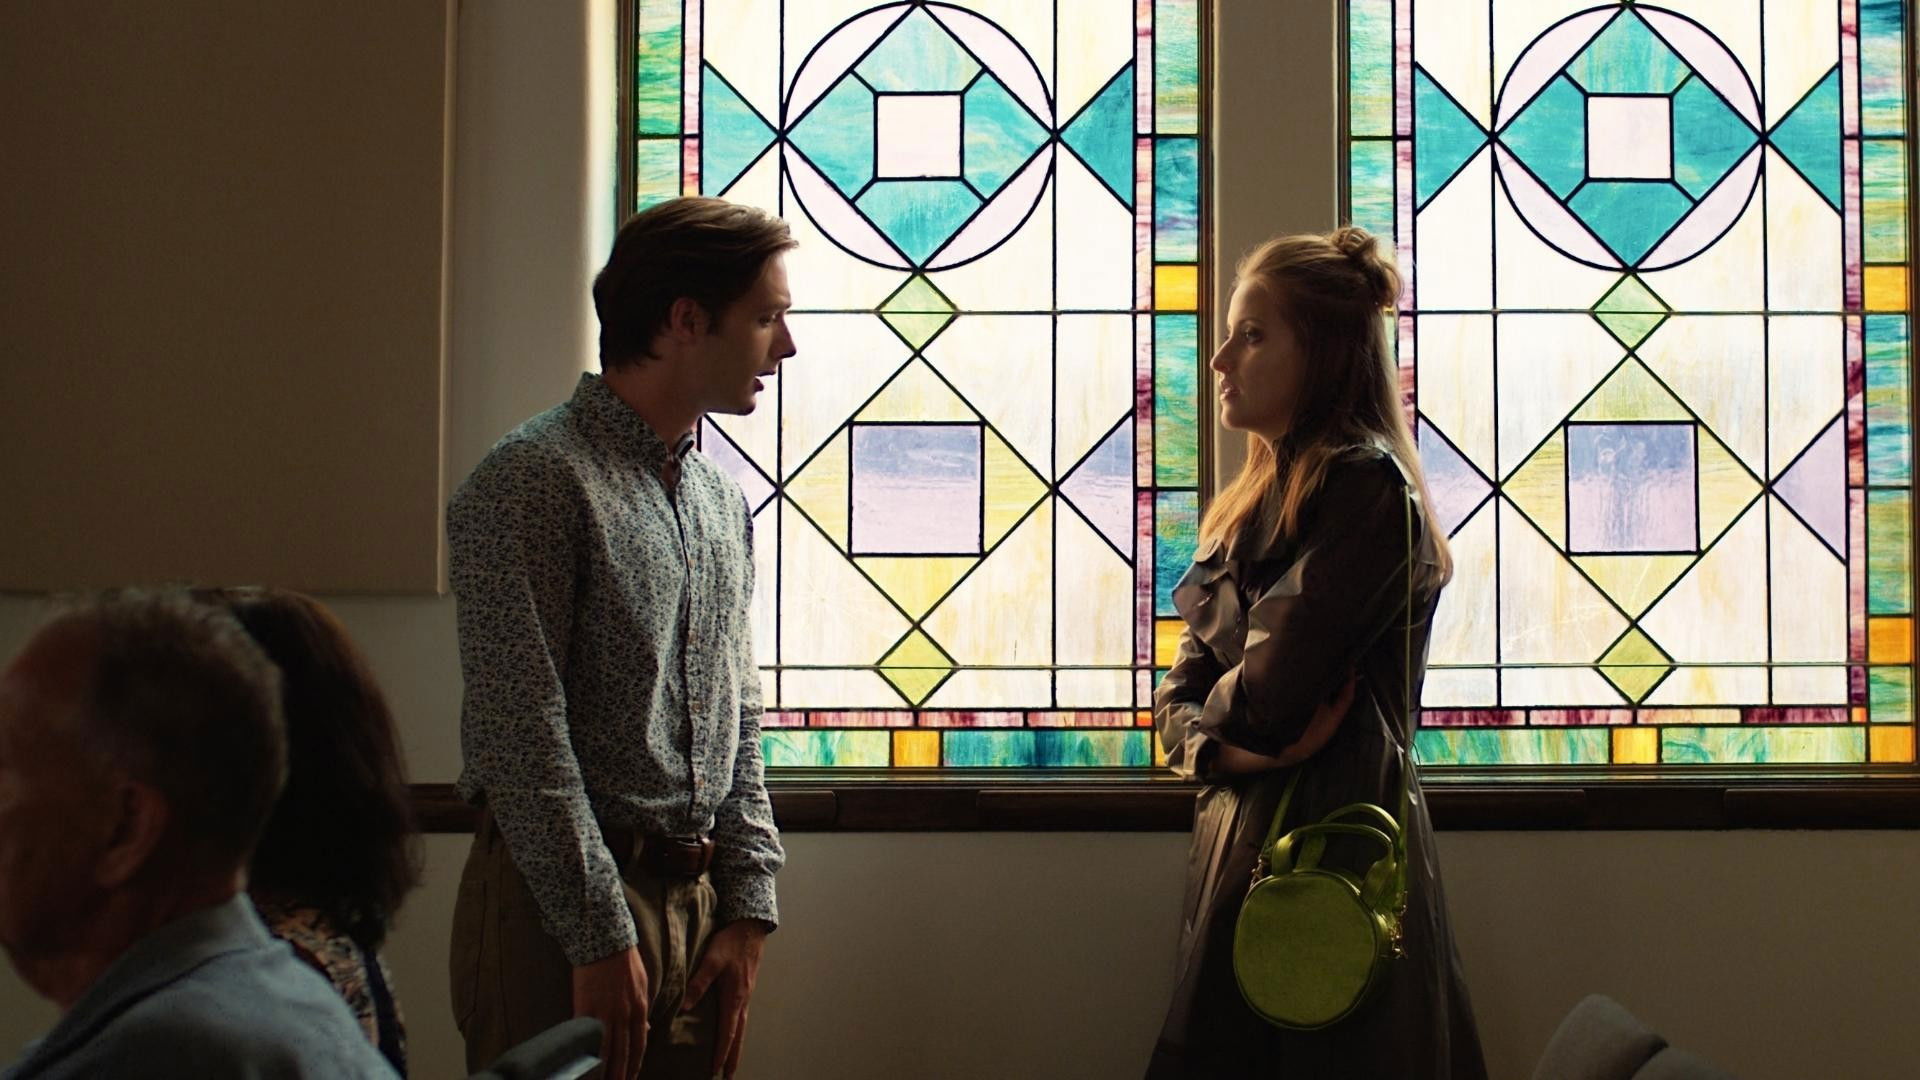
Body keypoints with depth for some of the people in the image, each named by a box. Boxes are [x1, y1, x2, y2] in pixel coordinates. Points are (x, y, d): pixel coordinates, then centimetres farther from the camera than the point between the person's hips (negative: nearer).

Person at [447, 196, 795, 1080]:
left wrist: (747, 909, 7)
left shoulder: (721, 500, 14)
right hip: (560, 907, -7)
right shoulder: (536, 481, -11)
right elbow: (523, 740, -15)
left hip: (696, 904, 7)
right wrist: (601, 937, -16)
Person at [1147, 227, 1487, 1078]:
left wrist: (1219, 719, 2)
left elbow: (1267, 694, -19)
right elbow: (1178, 699, 11)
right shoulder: (1252, 507, 16)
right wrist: (1226, 749, -10)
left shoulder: (1367, 487, -12)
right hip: (1239, 842, 8)